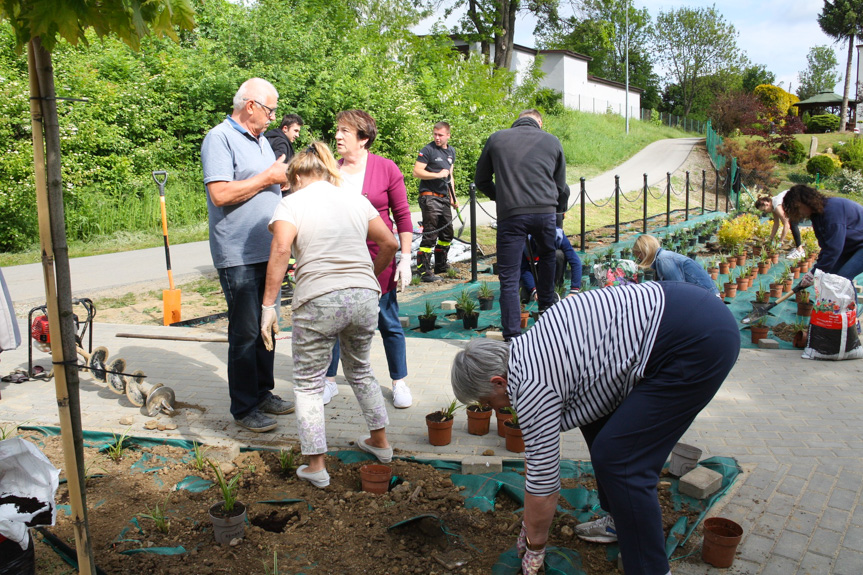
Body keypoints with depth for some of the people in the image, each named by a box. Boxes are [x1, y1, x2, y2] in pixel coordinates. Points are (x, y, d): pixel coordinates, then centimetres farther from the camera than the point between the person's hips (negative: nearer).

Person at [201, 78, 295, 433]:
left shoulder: (261, 140, 17)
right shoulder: (220, 138, -10)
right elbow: (220, 193, -22)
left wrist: (287, 179, 8)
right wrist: (268, 177, -16)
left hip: (268, 252, 9)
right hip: (238, 256, -8)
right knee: (245, 332, -3)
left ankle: (263, 393, 27)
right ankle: (244, 408, 8)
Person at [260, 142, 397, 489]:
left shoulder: (292, 203, 1)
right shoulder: (356, 200, 15)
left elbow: (281, 249, -14)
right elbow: (389, 243, 15)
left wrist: (269, 305, -12)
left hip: (318, 302, -5)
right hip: (364, 298, 5)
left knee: (308, 384, 10)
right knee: (360, 371, 26)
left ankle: (316, 467, 11)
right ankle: (380, 443, 35)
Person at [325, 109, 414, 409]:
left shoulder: (387, 169, -5)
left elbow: (402, 216, -2)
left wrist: (405, 258, -6)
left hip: (378, 259, -2)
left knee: (388, 322, 8)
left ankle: (399, 382, 23)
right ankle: (329, 380, 27)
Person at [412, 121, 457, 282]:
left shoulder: (451, 151, 15)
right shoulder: (428, 150, -8)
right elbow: (416, 172, -14)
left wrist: (453, 197, 18)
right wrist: (438, 174, -20)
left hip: (444, 197, 8)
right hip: (429, 197, -8)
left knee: (447, 234, 15)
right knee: (430, 235, -10)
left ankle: (441, 266, 29)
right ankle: (424, 271, -5)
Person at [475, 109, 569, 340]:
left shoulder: (496, 138, 10)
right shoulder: (552, 141, 13)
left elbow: (481, 180, 16)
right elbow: (561, 186, 18)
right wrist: (559, 209, 33)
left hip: (510, 215, -2)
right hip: (545, 212, 2)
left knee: (509, 278, 1)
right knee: (547, 256, 30)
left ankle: (512, 336, 0)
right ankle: (546, 307, 39)